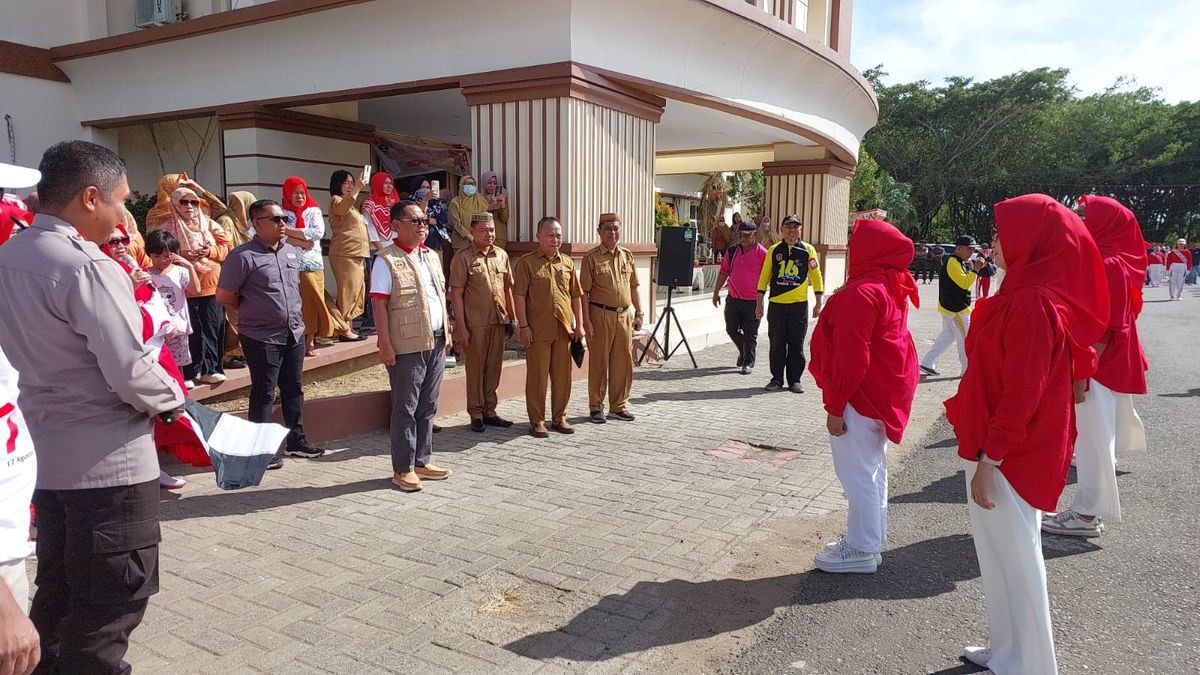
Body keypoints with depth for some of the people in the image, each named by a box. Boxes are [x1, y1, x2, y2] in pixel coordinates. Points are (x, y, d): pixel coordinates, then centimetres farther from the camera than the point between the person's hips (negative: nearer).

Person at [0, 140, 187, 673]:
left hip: (46, 453, 8)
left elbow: (44, 349, 11)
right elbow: (132, 374, -23)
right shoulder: (88, 267, -20)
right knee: (110, 606, 5)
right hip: (108, 461, -8)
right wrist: (174, 397, -5)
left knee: (57, 593, 21)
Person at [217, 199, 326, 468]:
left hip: (294, 334, 7)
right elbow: (224, 295, -10)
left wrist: (293, 313, 13)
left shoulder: (292, 252, 9)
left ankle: (296, 441, 28)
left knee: (294, 389, 15)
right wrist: (251, 312, 1)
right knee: (263, 394, 3)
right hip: (262, 337, -7)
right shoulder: (244, 256, -13)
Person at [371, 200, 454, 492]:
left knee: (428, 407, 13)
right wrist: (385, 344, -17)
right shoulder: (386, 261, -8)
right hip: (406, 346, -7)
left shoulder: (431, 257, 14)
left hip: (436, 343, 7)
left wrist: (446, 333, 14)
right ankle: (403, 469, 10)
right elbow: (379, 306, -12)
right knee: (405, 409, 1)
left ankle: (422, 461, 23)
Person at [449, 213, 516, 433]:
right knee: (475, 369, 4)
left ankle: (489, 411, 24)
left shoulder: (501, 255, 9)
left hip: (498, 321, 5)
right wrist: (461, 327, -14)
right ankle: (476, 414, 14)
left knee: (494, 367, 12)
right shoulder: (463, 258, -7)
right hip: (475, 323, -5)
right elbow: (456, 294, -9)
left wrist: (512, 317, 12)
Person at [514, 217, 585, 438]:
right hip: (538, 329, -4)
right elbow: (519, 295, -6)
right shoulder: (527, 262, -2)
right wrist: (523, 326, -12)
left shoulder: (567, 262, 12)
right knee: (537, 375, 1)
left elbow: (576, 295, 15)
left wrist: (579, 324, 9)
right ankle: (537, 421, 10)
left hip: (564, 328, 5)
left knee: (562, 375, 9)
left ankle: (559, 418, 22)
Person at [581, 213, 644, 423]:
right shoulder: (591, 258, -4)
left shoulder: (627, 256, 11)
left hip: (624, 315, 5)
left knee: (623, 362, 9)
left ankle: (619, 406, 22)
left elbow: (633, 288, 16)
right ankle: (596, 407, 15)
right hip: (600, 315, -4)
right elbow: (584, 292, -7)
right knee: (599, 362, 3)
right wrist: (586, 321, -12)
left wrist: (639, 313, 10)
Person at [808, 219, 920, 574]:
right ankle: (870, 539, 31)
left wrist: (835, 405, -16)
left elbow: (851, 357, -23)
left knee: (858, 474, 0)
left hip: (861, 397, -10)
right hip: (884, 393, 10)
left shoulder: (860, 293, -22)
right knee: (872, 469, 18)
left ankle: (861, 550, 11)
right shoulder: (892, 286, 9)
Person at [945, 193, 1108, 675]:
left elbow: (1022, 393, -24)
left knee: (1013, 558, 4)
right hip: (1011, 448, 10)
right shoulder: (1027, 294, 9)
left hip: (1008, 454, -10)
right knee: (1003, 553, 19)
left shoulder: (1032, 304, -22)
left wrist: (988, 459, -19)